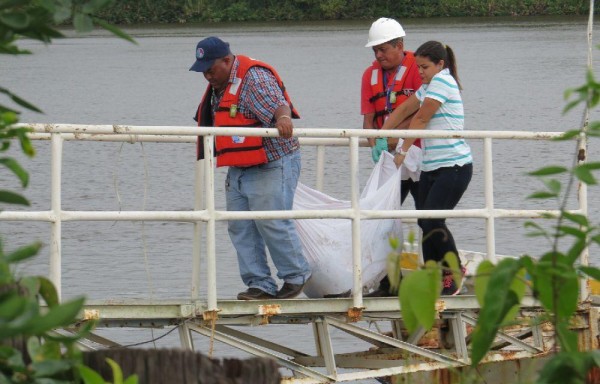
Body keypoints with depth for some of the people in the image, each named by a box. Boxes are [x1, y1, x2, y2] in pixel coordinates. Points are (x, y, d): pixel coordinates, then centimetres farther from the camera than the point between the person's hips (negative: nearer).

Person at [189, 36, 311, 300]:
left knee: (272, 223, -9)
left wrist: (283, 116, -53)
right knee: (240, 228, 5)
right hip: (239, 169, 10)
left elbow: (276, 102, -33)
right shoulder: (219, 85, 13)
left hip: (271, 165, -10)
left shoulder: (254, 77, -16)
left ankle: (296, 276, 7)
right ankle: (259, 285, 8)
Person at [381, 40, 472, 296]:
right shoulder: (428, 86, 19)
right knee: (425, 222, 4)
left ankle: (454, 273, -1)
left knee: (433, 220, -15)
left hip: (454, 166, -10)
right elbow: (404, 110, 20)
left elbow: (421, 119, -9)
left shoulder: (442, 81, -10)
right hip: (431, 167, 10)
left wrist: (402, 151, -5)